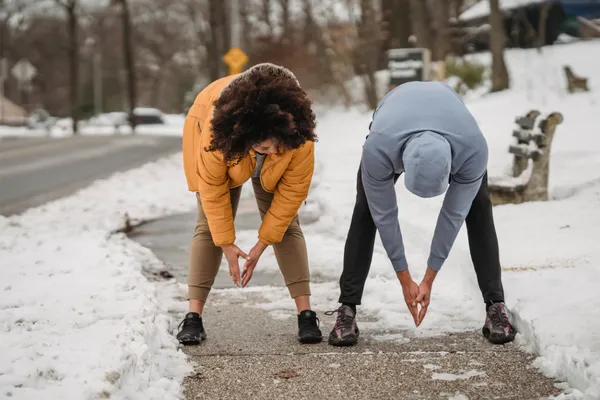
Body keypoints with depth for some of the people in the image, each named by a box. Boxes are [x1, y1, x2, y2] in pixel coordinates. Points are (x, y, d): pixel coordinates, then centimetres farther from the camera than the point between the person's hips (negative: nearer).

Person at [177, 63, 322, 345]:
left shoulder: (300, 136, -41)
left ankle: (306, 314, -8)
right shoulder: (217, 132, -44)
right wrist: (226, 244, -23)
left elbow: (292, 192, -28)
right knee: (209, 225, -9)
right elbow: (213, 190, -28)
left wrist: (262, 243, -24)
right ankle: (193, 316, -9)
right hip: (230, 146, -1)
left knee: (286, 224, -9)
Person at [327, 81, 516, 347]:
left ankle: (495, 306, -10)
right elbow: (384, 215, -29)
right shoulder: (378, 150, -45)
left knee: (478, 209, -16)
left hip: (450, 122, 0)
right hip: (393, 123, 0)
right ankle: (347, 309, -12)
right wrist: (405, 280, -19)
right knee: (365, 212, -16)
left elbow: (454, 215, -29)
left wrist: (429, 280, -20)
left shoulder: (473, 150, -43)